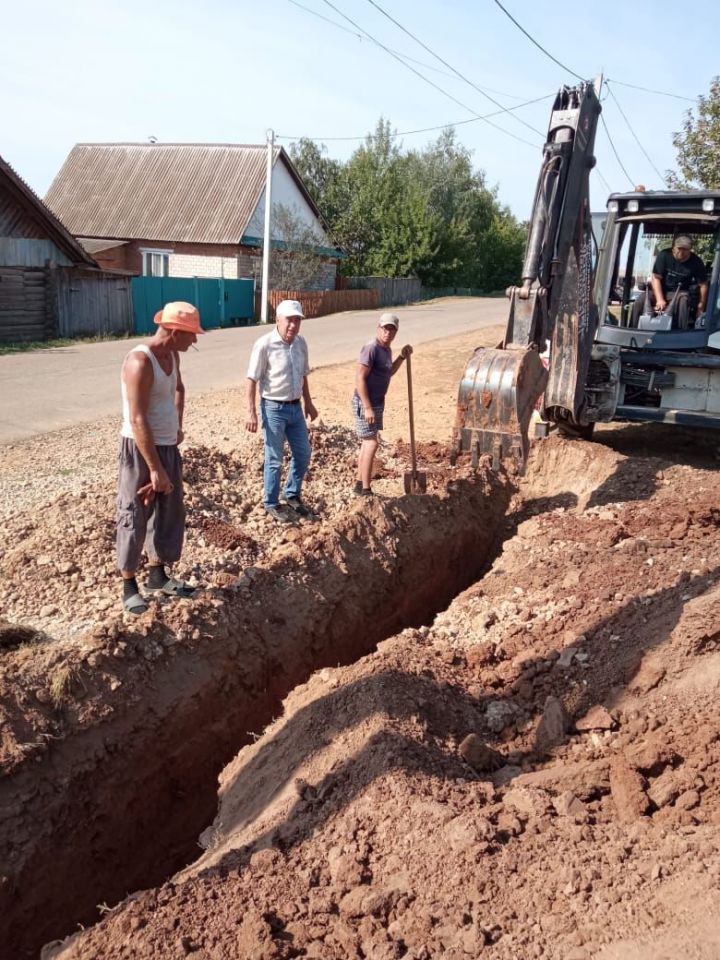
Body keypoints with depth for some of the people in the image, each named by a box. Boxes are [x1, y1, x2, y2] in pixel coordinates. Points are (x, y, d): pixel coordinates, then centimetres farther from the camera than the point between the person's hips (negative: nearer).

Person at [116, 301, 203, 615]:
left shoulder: (172, 355, 4)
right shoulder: (140, 361, -22)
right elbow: (137, 421, -26)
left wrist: (178, 426, 20)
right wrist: (155, 469, -26)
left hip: (167, 446, 9)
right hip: (140, 449, -9)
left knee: (169, 512, 16)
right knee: (134, 517, 2)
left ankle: (158, 575, 31)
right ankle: (129, 585, 16)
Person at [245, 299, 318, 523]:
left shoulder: (300, 343, 2)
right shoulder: (264, 344, -17)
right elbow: (252, 380, -14)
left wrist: (308, 403, 17)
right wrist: (251, 412, -18)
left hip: (295, 407, 6)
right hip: (274, 409, -6)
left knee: (303, 454, 14)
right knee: (274, 460, 4)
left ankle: (292, 495, 34)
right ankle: (271, 504, 21)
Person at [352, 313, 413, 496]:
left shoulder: (386, 349, 9)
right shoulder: (371, 348, -19)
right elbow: (360, 378, -22)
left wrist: (402, 357, 12)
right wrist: (368, 408, -25)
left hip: (377, 402, 9)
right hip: (365, 403, -9)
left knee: (367, 443, 14)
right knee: (371, 443, -9)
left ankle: (360, 484, 25)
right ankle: (365, 489, -3)